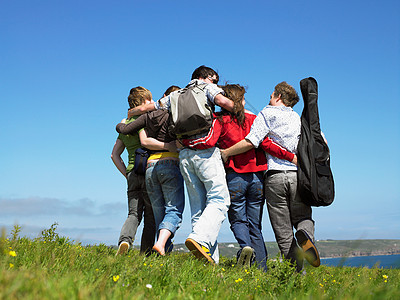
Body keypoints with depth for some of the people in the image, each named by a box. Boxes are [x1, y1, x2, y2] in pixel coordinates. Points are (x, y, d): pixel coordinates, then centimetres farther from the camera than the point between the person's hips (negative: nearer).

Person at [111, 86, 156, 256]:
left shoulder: (125, 124, 20)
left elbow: (115, 154, 19)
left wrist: (127, 174, 16)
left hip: (132, 174, 6)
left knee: (134, 214, 4)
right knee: (151, 216, 0)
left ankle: (125, 239, -22)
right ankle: (145, 255, -3)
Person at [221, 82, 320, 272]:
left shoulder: (268, 113, 4)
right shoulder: (300, 119, 18)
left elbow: (251, 142, -8)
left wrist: (225, 153, 2)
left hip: (275, 176, -3)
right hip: (298, 175, 3)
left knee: (284, 233, 4)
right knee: (303, 218, 18)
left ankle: (296, 269, -6)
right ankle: (305, 235, -16)